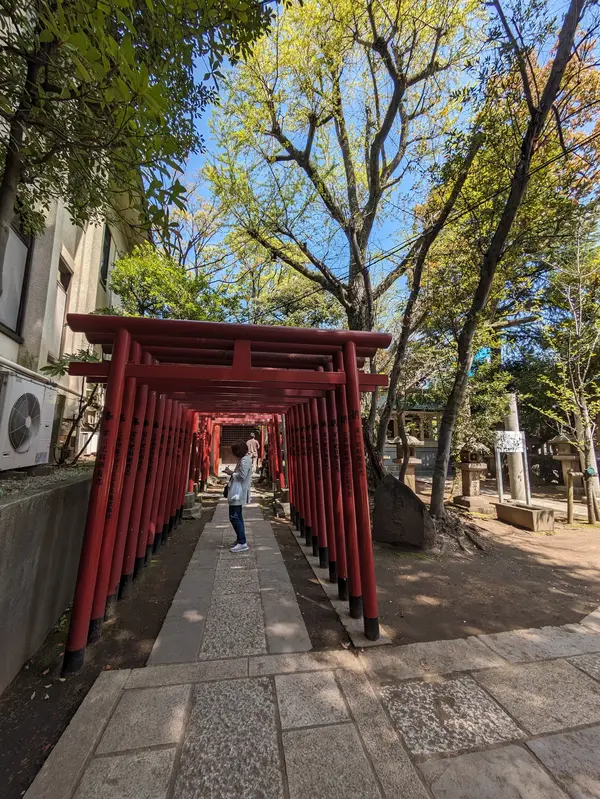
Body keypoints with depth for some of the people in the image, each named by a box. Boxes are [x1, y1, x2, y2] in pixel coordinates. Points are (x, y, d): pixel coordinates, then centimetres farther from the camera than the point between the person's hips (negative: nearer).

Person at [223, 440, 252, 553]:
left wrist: (231, 473, -12)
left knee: (234, 517, -8)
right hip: (237, 493, 11)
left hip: (238, 494, -11)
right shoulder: (243, 459, 15)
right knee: (238, 517, 16)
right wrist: (232, 472, 8)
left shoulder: (245, 460, -17)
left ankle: (242, 543, -4)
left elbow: (242, 476, -24)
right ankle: (241, 540, 25)